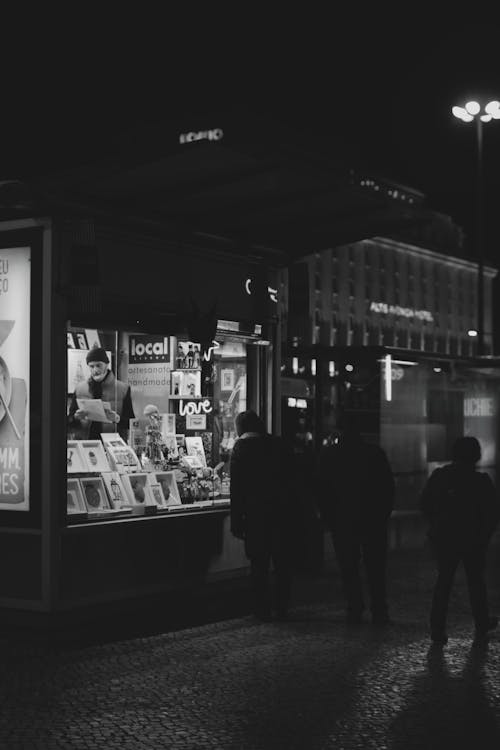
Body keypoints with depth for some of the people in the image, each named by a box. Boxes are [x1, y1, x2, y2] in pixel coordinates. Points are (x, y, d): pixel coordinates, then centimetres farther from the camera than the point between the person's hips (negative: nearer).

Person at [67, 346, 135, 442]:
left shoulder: (123, 389, 5)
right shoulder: (80, 389, 11)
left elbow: (131, 423, 4)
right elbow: (69, 422, 12)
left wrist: (118, 419, -14)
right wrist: (76, 417, -8)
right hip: (84, 443, 2)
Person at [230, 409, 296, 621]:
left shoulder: (241, 447, -6)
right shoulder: (277, 444, 6)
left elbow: (236, 486, -8)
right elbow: (288, 478, 10)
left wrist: (236, 521, -6)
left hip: (256, 513, -3)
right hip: (283, 511, 4)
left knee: (259, 564, 5)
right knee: (283, 562, 12)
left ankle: (263, 610, 8)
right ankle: (281, 608, 17)